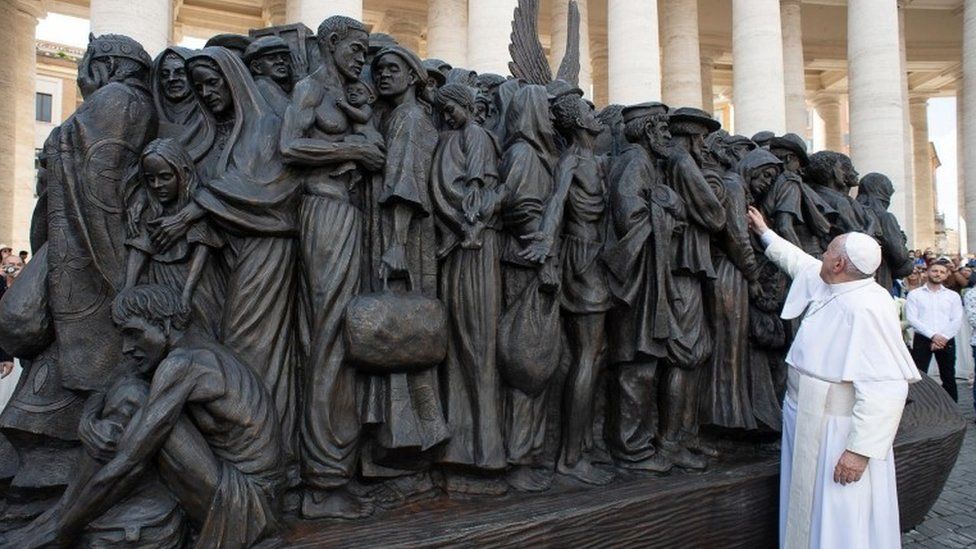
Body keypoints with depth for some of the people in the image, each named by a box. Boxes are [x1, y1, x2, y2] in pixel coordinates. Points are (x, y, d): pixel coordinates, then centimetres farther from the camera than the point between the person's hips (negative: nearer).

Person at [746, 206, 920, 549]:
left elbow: (886, 387, -28)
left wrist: (860, 449, -27)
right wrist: (765, 233, 35)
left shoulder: (866, 308, -24)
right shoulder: (828, 286, 3)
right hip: (808, 423, 9)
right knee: (807, 512, 20)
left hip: (837, 432, -9)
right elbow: (798, 262, 25)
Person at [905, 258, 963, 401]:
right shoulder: (915, 294, 5)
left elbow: (957, 321, 2)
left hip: (946, 341, 2)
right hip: (922, 339, -2)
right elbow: (912, 319, -6)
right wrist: (933, 335, -14)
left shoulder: (953, 296, 11)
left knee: (948, 378, 7)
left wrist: (943, 338, -11)